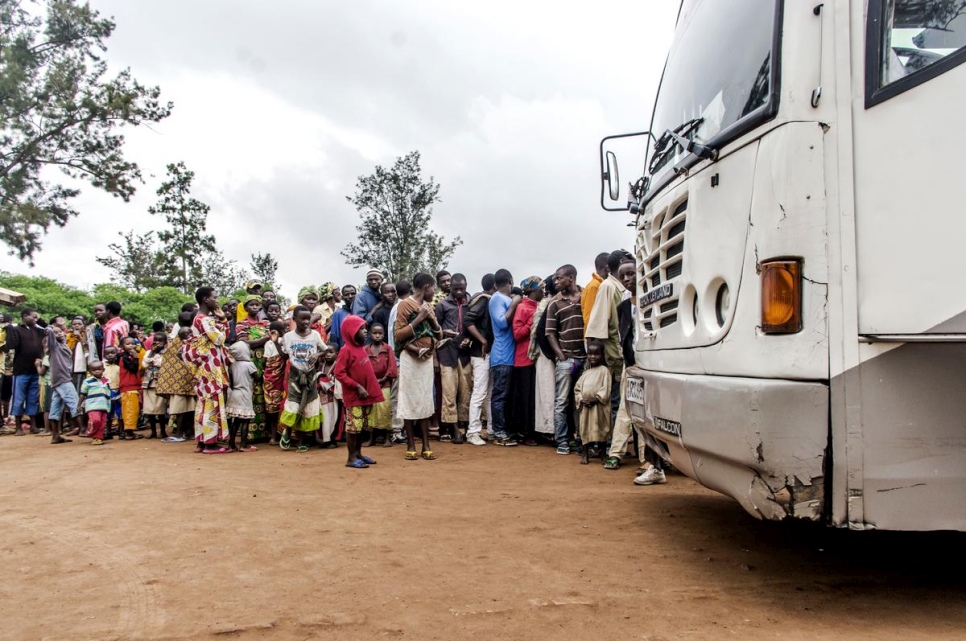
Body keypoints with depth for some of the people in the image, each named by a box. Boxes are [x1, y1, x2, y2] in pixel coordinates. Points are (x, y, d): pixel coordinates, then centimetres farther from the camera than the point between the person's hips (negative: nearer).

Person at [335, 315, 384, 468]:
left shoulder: (362, 348, 10)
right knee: (353, 426, -2)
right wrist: (357, 386, -20)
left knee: (363, 426, 14)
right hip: (354, 396, -8)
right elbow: (339, 373, -18)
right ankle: (351, 458, 5)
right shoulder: (346, 350, -13)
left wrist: (372, 388, 12)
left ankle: (358, 453, 25)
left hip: (366, 395, 8)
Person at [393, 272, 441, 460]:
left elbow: (438, 334, 17)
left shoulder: (428, 306, 15)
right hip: (410, 358, -6)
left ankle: (426, 446, 8)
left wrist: (432, 318, -1)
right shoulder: (405, 304, -7)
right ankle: (411, 446, 5)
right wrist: (419, 319, -16)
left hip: (427, 358, 6)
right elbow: (398, 334, -12)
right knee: (410, 401, -2)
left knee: (426, 401, 6)